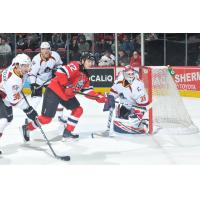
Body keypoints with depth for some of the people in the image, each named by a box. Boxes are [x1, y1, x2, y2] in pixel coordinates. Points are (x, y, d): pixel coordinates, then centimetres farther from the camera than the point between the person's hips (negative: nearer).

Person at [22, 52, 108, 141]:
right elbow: (60, 72, -30)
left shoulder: (85, 74, 11)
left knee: (78, 110, 7)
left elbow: (87, 91, 13)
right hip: (54, 91, -9)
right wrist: (67, 86, -29)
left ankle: (67, 132, 13)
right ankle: (27, 128, 8)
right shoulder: (75, 66, -17)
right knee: (46, 118, -10)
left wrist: (99, 97, 2)